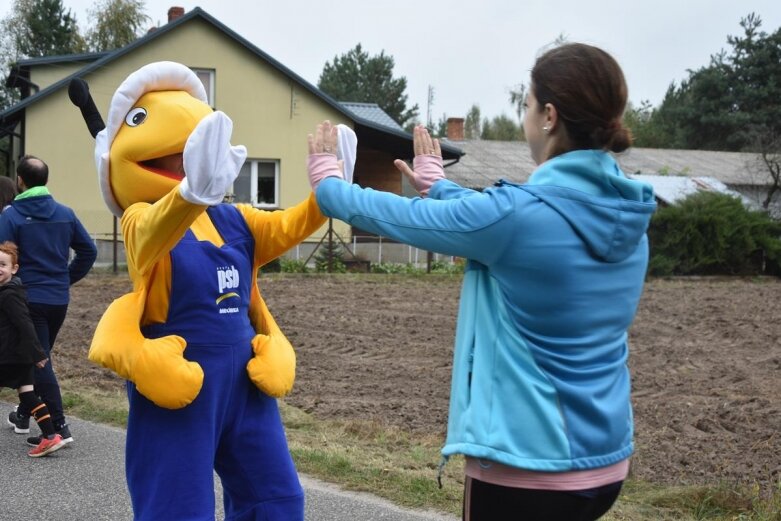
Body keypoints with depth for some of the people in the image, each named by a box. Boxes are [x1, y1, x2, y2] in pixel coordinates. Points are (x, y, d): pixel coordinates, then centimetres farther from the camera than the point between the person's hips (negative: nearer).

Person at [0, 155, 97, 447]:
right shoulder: (64, 213, 5)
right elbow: (88, 250, 7)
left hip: (29, 299, -5)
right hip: (59, 299, 5)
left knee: (39, 361, -3)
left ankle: (58, 428, -10)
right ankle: (23, 415, 34)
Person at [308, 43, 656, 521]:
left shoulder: (518, 213, -20)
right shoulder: (628, 216, 1)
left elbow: (397, 217, -6)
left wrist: (327, 179, 12)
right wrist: (437, 184, 29)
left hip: (526, 467, -7)